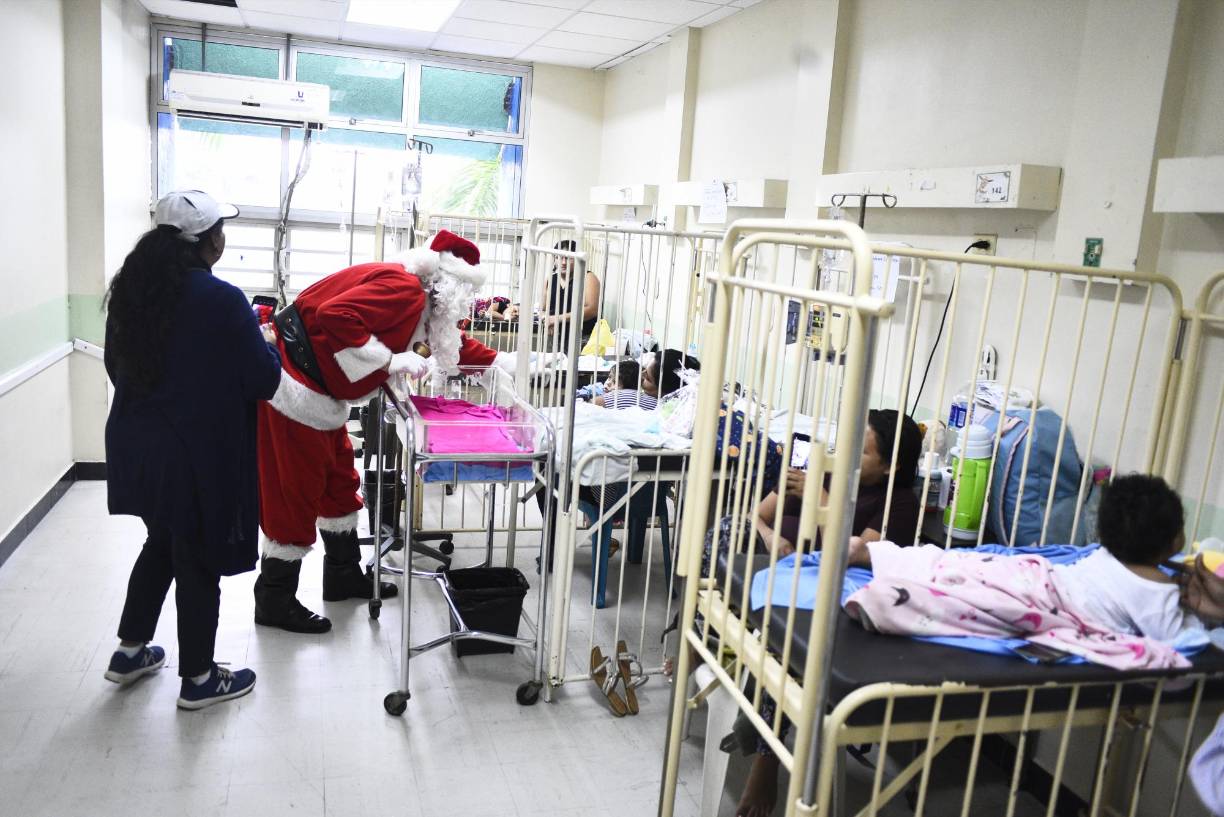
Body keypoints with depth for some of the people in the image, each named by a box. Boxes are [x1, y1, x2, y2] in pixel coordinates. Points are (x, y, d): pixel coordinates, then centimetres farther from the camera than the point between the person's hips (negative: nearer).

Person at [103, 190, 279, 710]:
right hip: (197, 454, -7)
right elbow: (264, 379, -14)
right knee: (198, 560, 7)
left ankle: (130, 651, 37)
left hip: (135, 443, 7)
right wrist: (266, 340, 5)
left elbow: (116, 365, 13)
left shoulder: (129, 290, 1)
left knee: (161, 543, 26)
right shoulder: (222, 300, -19)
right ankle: (198, 680, 21)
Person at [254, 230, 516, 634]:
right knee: (295, 493, -2)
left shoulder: (422, 302, 11)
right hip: (293, 389, -11)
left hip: (318, 395, 11)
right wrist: (391, 361, -26)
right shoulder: (402, 286, -21)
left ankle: (344, 576, 32)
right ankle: (276, 601, 11)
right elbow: (335, 317, -32)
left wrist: (503, 361, 25)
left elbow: (452, 342, 26)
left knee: (339, 483, 17)